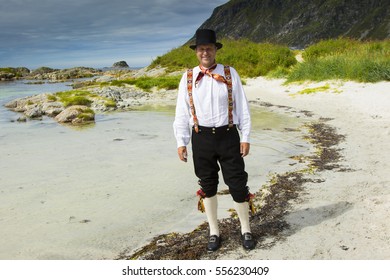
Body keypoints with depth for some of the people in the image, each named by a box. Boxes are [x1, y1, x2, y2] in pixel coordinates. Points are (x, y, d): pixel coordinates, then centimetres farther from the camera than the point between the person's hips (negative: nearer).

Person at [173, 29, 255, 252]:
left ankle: (246, 229, 26)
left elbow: (242, 107, 2)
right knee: (208, 185, 12)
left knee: (237, 183, 5)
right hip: (201, 137, 1)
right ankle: (214, 231, 29)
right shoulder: (188, 78, 3)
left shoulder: (230, 74, 1)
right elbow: (182, 112, 4)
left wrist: (246, 137, -1)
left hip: (228, 135, -1)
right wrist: (181, 142, 0)